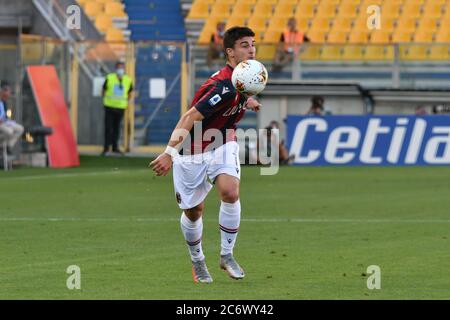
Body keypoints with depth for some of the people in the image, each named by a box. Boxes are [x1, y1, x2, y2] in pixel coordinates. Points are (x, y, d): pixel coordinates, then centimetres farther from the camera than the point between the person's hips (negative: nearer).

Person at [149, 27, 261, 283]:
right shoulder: (224, 86, -29)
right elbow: (190, 117, -35)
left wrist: (246, 102, 10)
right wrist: (170, 153, -42)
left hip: (222, 145, 5)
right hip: (193, 152, -5)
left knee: (230, 192, -21)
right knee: (193, 211, 7)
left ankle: (227, 255, -6)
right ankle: (197, 261, 34)